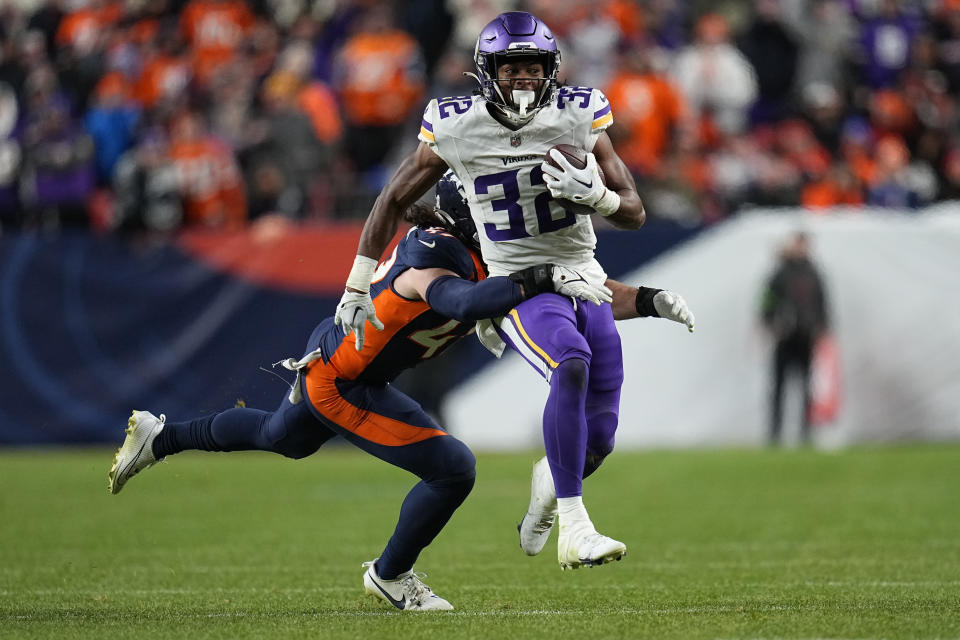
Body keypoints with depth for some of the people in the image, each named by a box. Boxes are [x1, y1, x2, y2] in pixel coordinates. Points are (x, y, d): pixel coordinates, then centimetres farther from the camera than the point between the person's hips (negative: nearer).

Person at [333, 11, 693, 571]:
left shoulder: (578, 119, -5)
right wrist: (358, 286, 5)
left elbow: (635, 212, -2)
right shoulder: (458, 129, -8)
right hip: (517, 288, -4)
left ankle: (543, 506, 39)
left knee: (598, 438, 1)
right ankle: (576, 531, -36)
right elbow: (395, 200, 5)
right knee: (572, 366, -35)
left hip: (584, 282, 4)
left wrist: (594, 194, -24)